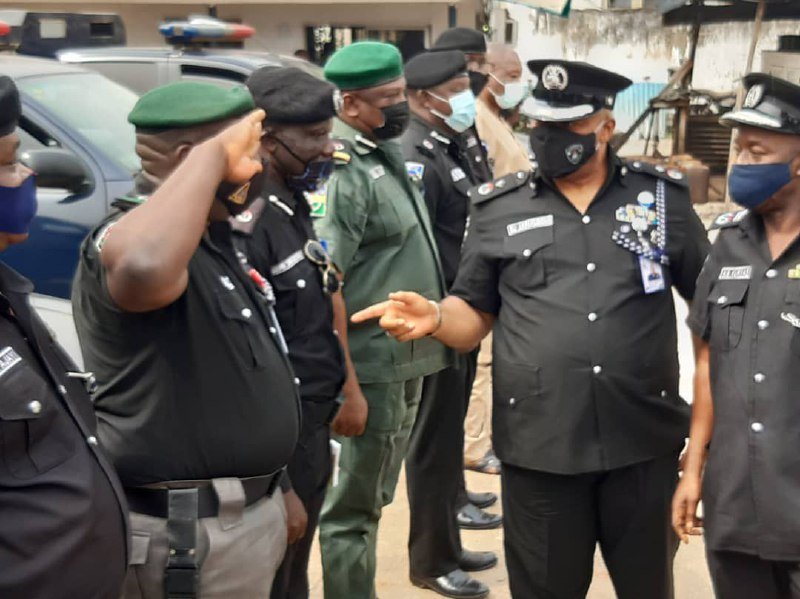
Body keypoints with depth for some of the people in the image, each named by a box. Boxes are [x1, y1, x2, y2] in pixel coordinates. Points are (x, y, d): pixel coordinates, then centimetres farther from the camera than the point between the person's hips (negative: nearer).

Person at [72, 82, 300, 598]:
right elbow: (146, 267, -49)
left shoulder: (212, 235, 10)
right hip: (190, 533, -9)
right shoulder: (129, 237, -22)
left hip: (246, 510, 9)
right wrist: (213, 154, -35)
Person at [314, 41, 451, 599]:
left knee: (373, 494, 20)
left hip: (406, 358, 9)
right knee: (355, 504, 4)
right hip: (375, 362, -9)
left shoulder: (390, 152, 11)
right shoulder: (343, 171, -18)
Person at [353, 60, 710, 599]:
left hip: (646, 442, 1)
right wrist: (435, 318, -14)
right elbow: (474, 317, 8)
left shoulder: (664, 197, 3)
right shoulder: (499, 209, 3)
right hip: (540, 446, 0)